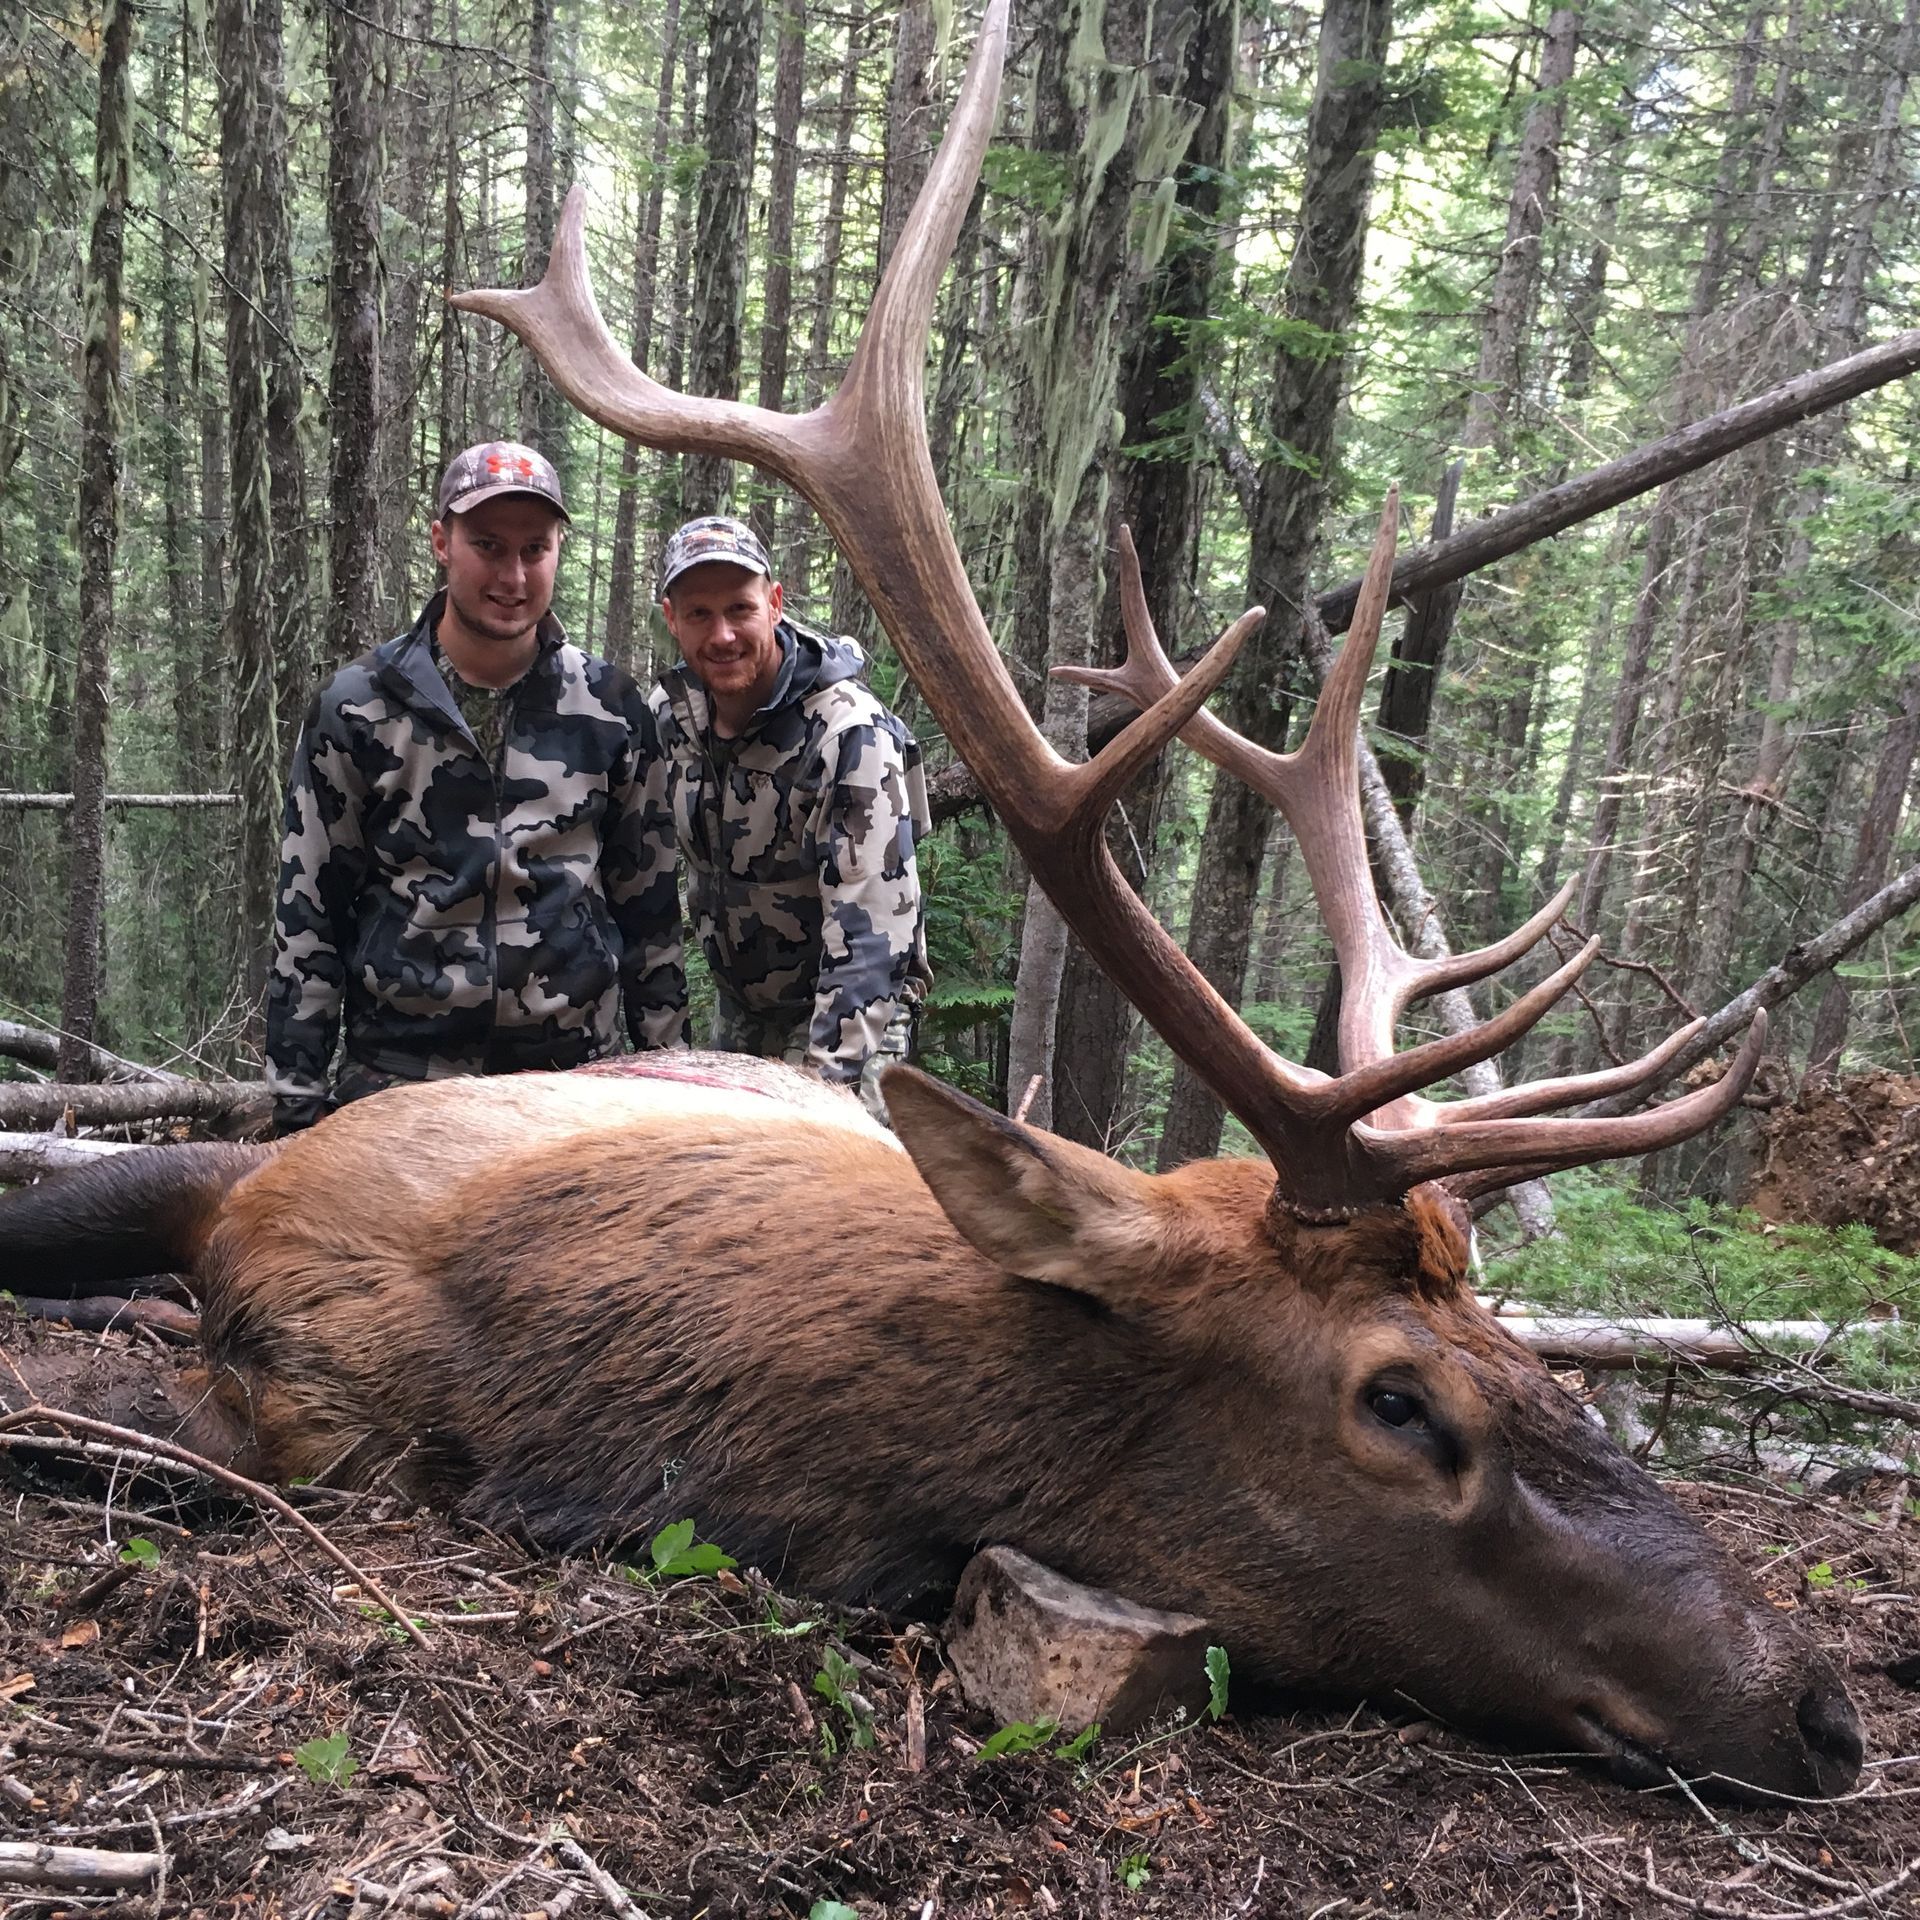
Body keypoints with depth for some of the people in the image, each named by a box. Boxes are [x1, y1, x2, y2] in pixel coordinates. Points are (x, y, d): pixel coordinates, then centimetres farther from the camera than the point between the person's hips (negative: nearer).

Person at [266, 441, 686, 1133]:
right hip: (396, 1073, -1)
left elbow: (648, 904, 11)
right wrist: (297, 1101, 0)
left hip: (574, 1073, 1)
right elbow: (307, 916, 3)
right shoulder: (357, 707, 0)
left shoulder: (610, 708, 4)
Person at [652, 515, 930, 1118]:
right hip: (736, 1009, 7)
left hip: (845, 1010, -6)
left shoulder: (851, 733, -25)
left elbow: (869, 929, -29)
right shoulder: (670, 713, -3)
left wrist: (829, 1075, -33)